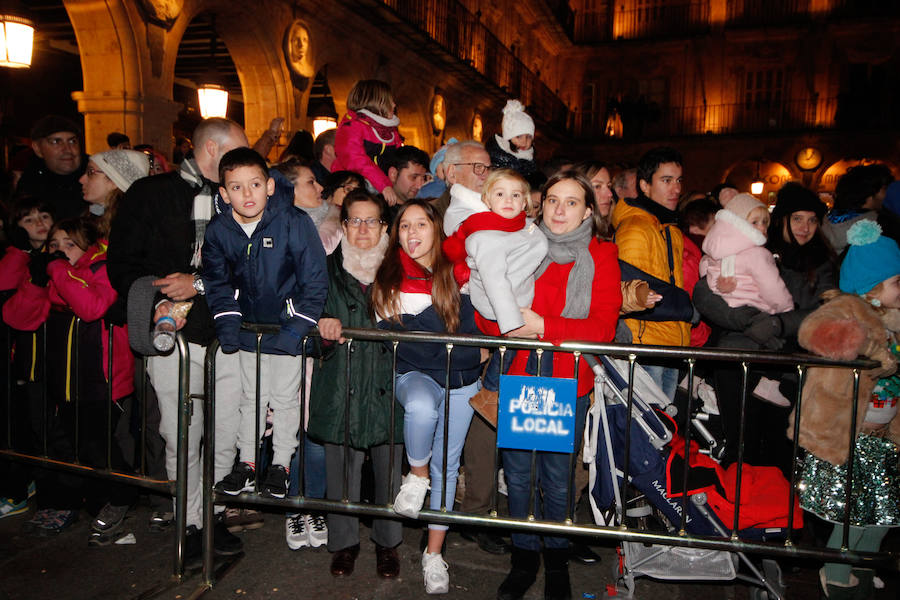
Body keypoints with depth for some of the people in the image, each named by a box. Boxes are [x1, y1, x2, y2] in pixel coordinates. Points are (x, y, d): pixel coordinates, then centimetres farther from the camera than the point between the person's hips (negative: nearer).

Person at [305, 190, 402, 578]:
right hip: (340, 385, 1)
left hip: (386, 384, 0)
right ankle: (344, 541, 28)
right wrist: (322, 321, -11)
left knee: (389, 465, 8)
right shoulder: (329, 268, 7)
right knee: (342, 467, 6)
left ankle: (387, 541, 29)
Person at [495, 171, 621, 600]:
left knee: (557, 476, 6)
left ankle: (556, 560, 30)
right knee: (518, 472, 8)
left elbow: (603, 326, -9)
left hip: (569, 384, -2)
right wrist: (510, 325, -15)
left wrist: (543, 327, -18)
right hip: (518, 376, 2)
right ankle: (524, 558, 29)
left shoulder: (601, 256, 2)